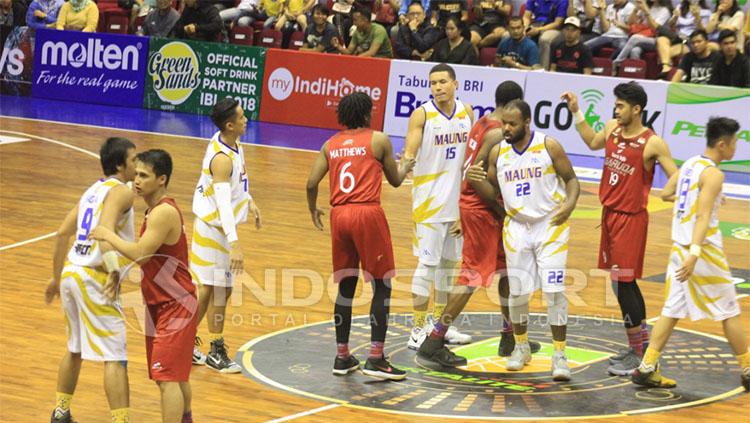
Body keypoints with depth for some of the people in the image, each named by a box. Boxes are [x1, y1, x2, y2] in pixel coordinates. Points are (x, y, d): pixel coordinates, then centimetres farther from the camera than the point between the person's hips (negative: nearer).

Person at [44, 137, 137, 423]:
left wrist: (57, 278, 27)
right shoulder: (121, 192, -8)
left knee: (75, 348, 25)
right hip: (93, 279, -9)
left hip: (70, 272, 9)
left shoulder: (94, 190, 18)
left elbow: (63, 233, 19)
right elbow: (106, 228, -26)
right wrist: (114, 270, -34)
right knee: (115, 357, -8)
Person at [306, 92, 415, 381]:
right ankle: (375, 359, -5)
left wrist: (313, 209, 26)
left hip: (339, 216, 5)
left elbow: (312, 183, 7)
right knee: (382, 286, 1)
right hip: (368, 215, -5)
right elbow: (395, 181, 12)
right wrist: (405, 167, 34)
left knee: (346, 286, 14)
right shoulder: (378, 140, 2)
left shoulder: (331, 144, 12)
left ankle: (342, 357, 17)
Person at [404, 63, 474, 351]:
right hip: (429, 200, -6)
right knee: (427, 263, -6)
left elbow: (470, 154, 13)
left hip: (458, 198, 6)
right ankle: (418, 330, 0)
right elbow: (409, 153, -15)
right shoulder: (422, 115, -10)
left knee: (449, 262, 13)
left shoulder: (467, 112, 5)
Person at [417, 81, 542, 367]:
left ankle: (510, 338, 28)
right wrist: (502, 211, -17)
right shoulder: (498, 134, -19)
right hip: (480, 209, -10)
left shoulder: (483, 124, 10)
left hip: (472, 203, 10)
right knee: (473, 276, -7)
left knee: (508, 269, 18)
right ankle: (433, 343, -5)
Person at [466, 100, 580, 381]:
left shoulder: (549, 146, -10)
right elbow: (492, 191, 9)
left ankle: (559, 354, -2)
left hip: (551, 225, -3)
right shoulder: (498, 153, 0)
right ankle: (521, 346, 28)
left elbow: (571, 179, -2)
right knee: (517, 292, 7)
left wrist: (570, 203, -21)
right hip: (516, 227, 3)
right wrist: (477, 181, -13)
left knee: (554, 291, -10)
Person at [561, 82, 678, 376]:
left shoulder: (653, 143, -16)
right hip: (609, 212, 7)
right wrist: (576, 112, 22)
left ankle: (638, 353, -1)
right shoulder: (612, 129, 4)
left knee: (623, 283, -8)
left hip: (631, 217, -7)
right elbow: (593, 143, 26)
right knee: (623, 282, 14)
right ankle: (641, 343, 27)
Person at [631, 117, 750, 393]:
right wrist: (694, 254, -33)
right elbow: (703, 217, -25)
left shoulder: (689, 165, 9)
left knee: (673, 309, 9)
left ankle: (647, 368, 4)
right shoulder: (713, 174, -15)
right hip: (702, 250, -8)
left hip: (679, 247, 8)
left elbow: (666, 194, 23)